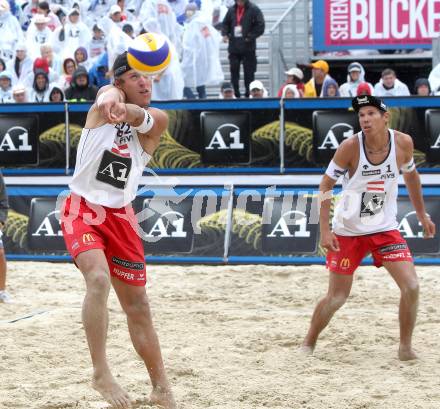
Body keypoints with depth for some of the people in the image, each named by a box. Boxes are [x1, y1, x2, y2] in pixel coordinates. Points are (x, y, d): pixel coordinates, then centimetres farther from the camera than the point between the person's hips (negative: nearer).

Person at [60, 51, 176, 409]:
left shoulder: (153, 126, -2)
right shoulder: (109, 96, -6)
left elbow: (157, 118, -27)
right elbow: (110, 97, -32)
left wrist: (130, 112, -52)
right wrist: (112, 102, -59)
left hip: (120, 216, 4)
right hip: (83, 211, -4)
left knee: (138, 306, 11)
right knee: (99, 279, -29)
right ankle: (100, 372, -22)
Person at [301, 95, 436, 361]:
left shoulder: (403, 142, -9)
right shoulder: (350, 147, -18)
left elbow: (411, 176, 11)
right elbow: (326, 186, -9)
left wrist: (422, 214, 16)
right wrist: (325, 230, -15)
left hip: (385, 229, 2)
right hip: (348, 231, -2)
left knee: (411, 286, -13)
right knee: (336, 298, 2)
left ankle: (406, 347, 5)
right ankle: (308, 344, 25)